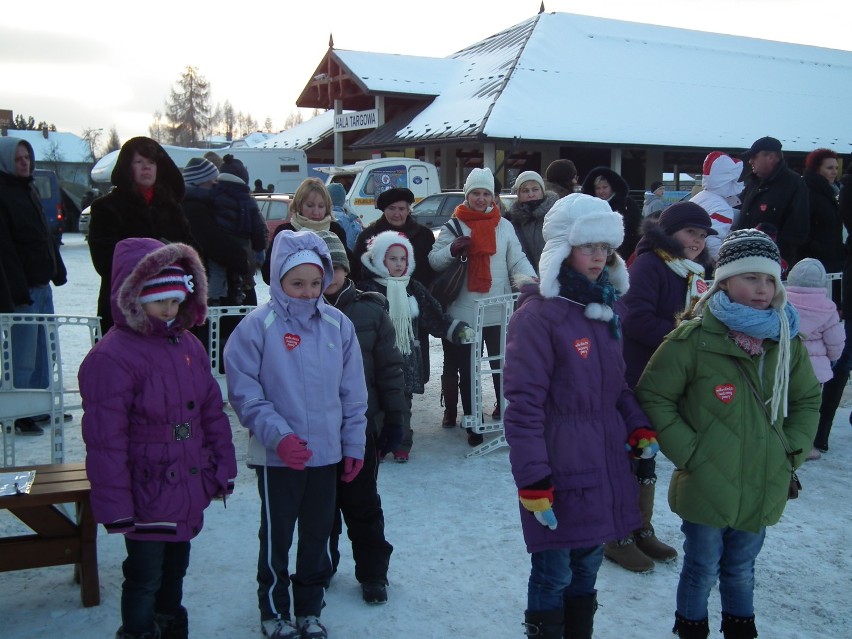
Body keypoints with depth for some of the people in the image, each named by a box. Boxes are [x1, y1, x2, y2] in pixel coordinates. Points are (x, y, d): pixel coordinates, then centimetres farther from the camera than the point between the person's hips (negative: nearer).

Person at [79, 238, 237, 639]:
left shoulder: (188, 346, 3)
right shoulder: (111, 358, -20)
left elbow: (212, 411, 10)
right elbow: (105, 441, -19)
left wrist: (223, 468, 9)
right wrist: (115, 507, -18)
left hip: (190, 492, 7)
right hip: (147, 497, -7)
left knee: (175, 570, 24)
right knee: (145, 580, 8)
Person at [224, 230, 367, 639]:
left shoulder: (338, 325, 0)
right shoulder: (257, 326, -11)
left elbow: (353, 393, 5)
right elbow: (244, 393, -11)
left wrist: (354, 444, 5)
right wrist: (279, 436, -20)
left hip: (327, 452, 4)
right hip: (277, 456, -3)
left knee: (318, 534, 15)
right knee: (277, 536, 11)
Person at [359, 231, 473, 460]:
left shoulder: (414, 289, 8)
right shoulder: (368, 289, -7)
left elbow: (435, 316, 10)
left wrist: (458, 330, -1)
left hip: (407, 356, 4)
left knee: (404, 401, 11)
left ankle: (401, 445, 24)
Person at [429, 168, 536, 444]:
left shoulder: (504, 226, 9)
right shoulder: (453, 226, 2)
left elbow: (517, 260, 5)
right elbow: (433, 261, -3)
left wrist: (529, 280, -14)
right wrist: (451, 250, -23)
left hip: (499, 311, 2)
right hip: (464, 312, -1)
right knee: (466, 370, 4)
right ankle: (472, 424, 11)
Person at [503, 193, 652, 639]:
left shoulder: (604, 307, 8)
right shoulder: (537, 315, -16)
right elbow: (523, 405, -17)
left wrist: (639, 426, 4)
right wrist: (532, 481, -18)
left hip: (604, 465, 7)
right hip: (560, 470, -7)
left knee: (586, 570, 20)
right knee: (553, 576, 6)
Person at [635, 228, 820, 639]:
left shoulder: (786, 340, 2)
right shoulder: (693, 338, -14)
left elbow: (808, 400, 16)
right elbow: (653, 398, -11)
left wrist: (793, 450, 3)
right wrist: (689, 453, -15)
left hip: (763, 489, 5)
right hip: (706, 487, -4)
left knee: (741, 569, 23)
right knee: (702, 569, 12)